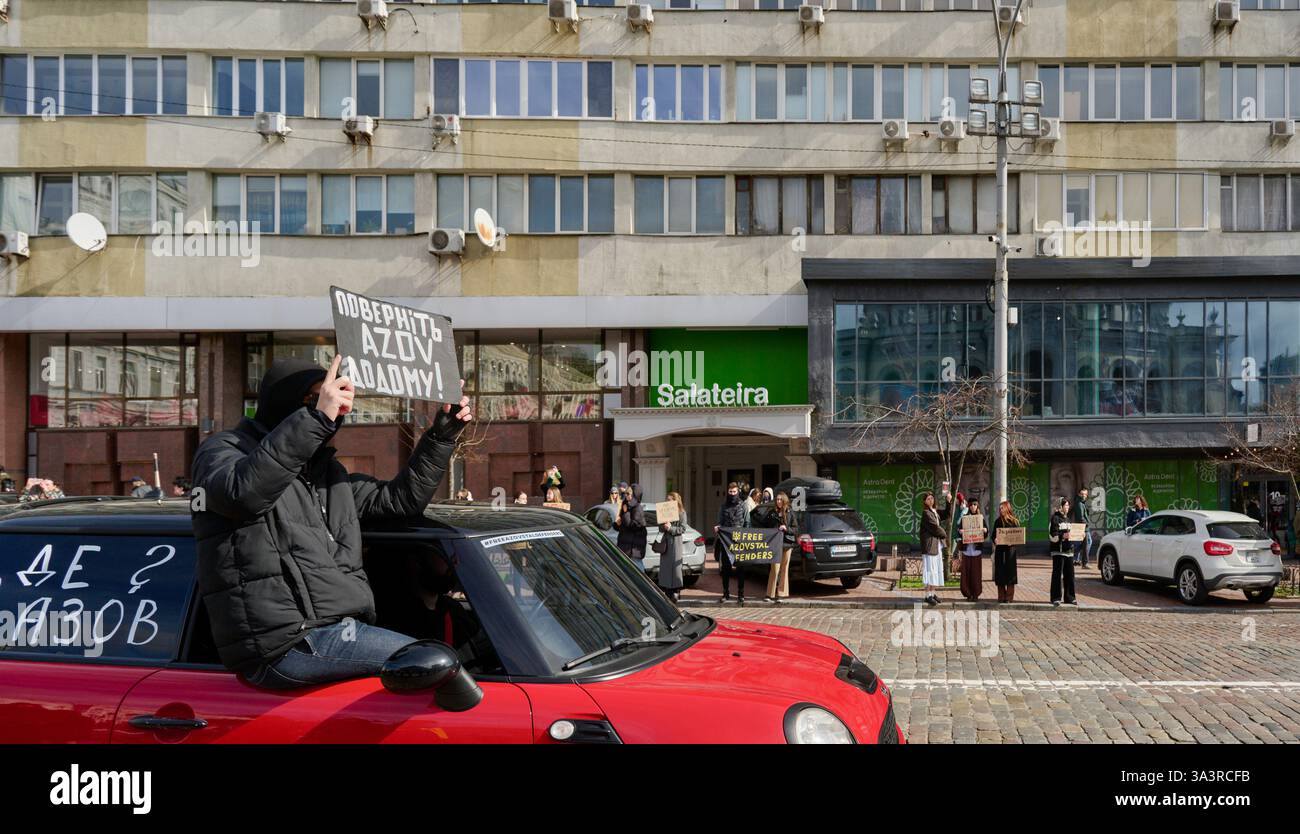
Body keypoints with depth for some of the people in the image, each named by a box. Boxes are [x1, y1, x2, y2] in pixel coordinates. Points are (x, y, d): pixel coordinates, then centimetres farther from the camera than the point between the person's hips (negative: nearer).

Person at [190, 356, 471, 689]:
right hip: (289, 642, -8)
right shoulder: (225, 449, 2)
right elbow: (242, 493, -23)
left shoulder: (326, 472, 26)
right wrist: (316, 418, -29)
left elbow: (400, 498, 29)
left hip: (332, 629, 9)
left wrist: (442, 436, 22)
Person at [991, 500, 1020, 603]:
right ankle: (1001, 596, 7)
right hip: (1000, 549, 2)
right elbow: (994, 535, 9)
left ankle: (1009, 596, 2)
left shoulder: (1014, 521, 3)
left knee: (1010, 571, -2)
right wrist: (995, 540, -12)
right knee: (1000, 571, 1)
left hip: (1010, 549, -2)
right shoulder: (997, 521, 10)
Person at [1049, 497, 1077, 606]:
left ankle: (1069, 597, 15)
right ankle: (1056, 598, -1)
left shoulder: (1067, 518, 18)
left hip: (1069, 550, 7)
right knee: (1057, 575, -4)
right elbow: (1052, 536, -13)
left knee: (1069, 575, 7)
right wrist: (1062, 536, -27)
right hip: (1058, 551, -7)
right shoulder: (1055, 518, -6)